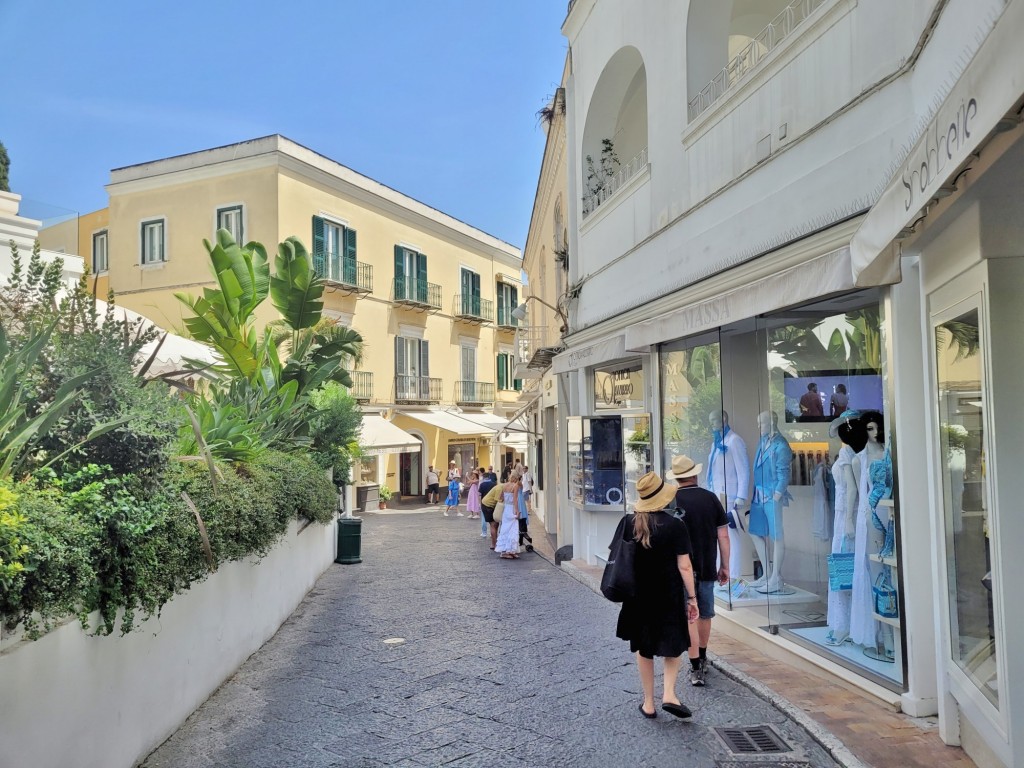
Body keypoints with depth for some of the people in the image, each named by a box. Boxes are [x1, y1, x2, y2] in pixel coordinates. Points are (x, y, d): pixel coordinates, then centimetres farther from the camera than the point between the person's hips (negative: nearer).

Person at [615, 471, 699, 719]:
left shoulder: (628, 523, -5)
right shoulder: (675, 526, -14)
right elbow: (684, 566, -13)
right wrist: (692, 598, -5)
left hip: (637, 596, 3)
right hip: (669, 596, -3)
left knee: (643, 648, 16)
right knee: (674, 645, 17)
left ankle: (648, 703, 22)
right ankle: (669, 693, 2)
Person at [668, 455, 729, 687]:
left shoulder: (671, 501, -9)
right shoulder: (711, 498, 0)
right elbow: (723, 535, 1)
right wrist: (724, 566, 9)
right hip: (707, 568, 4)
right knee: (705, 615, 18)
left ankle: (696, 668, -1)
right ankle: (702, 660, 35)